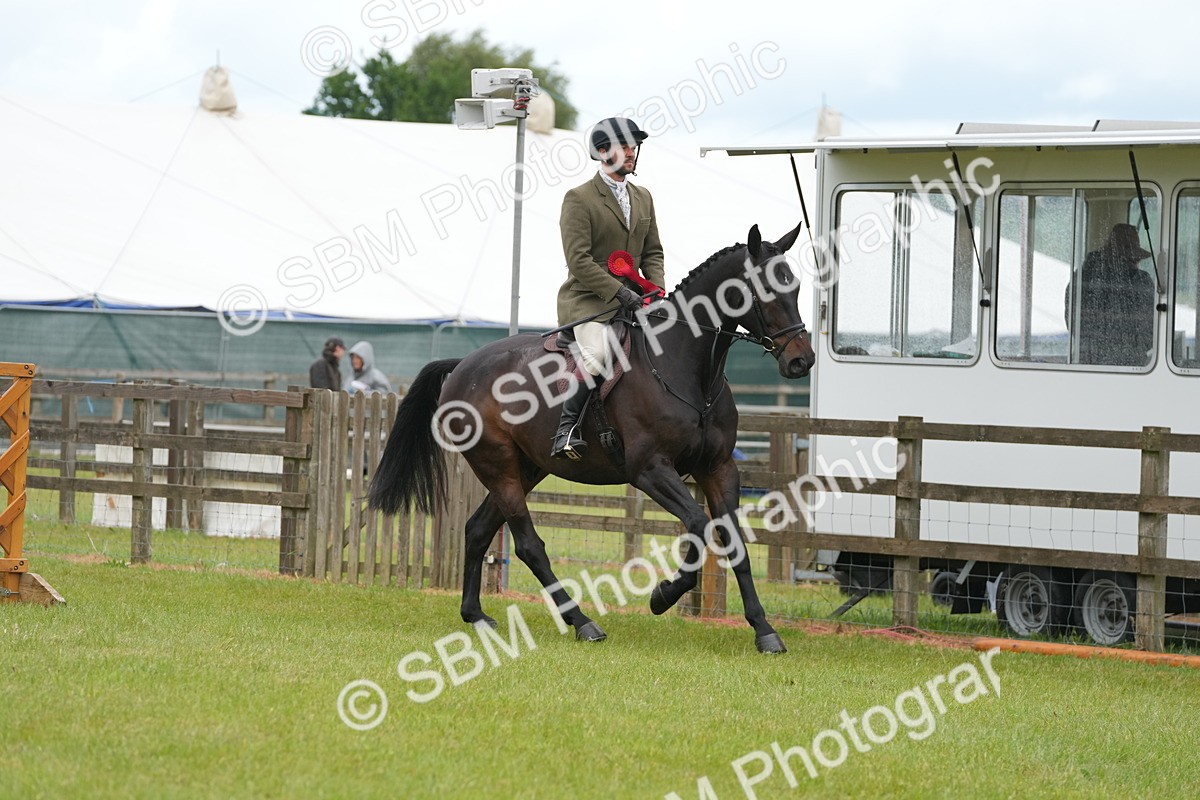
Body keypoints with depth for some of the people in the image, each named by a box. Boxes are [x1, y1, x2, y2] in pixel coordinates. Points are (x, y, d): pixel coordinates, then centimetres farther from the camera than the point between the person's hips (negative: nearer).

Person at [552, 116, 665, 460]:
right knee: (595, 356, -32)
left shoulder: (643, 198, 17)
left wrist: (656, 291, -1)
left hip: (631, 297, 7)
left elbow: (652, 253, 19)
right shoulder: (579, 199, -6)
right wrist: (619, 292, -20)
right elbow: (579, 261, -14)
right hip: (587, 299, -7)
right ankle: (566, 430, -24)